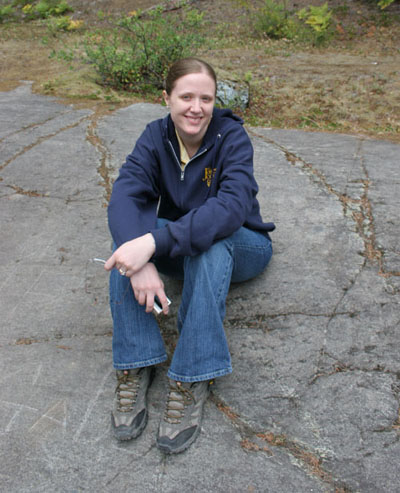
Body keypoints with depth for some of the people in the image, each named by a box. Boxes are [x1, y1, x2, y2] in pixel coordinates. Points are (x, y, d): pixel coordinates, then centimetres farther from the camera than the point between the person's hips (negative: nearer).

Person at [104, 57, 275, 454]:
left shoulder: (232, 136, -19)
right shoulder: (156, 136, -9)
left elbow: (232, 206, -38)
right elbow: (125, 195, -26)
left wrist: (155, 242, -48)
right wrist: (142, 261, -44)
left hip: (242, 248, -3)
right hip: (181, 254, 3)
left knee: (209, 240, -37)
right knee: (128, 228, -26)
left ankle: (192, 381, -32)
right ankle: (135, 366, -26)